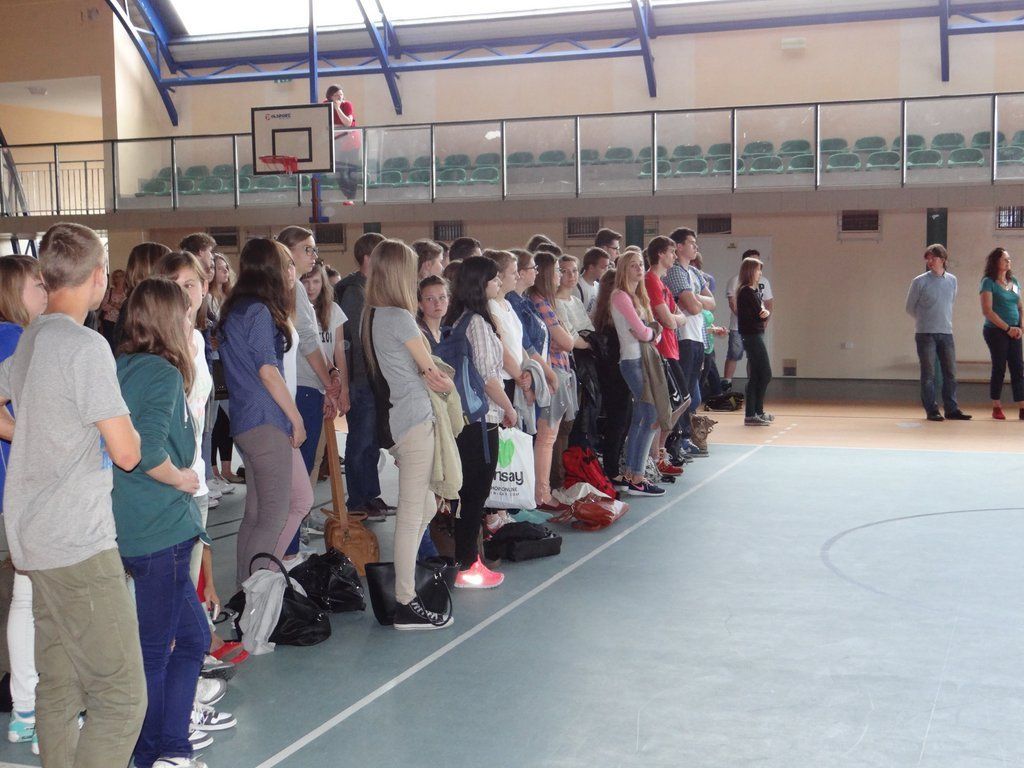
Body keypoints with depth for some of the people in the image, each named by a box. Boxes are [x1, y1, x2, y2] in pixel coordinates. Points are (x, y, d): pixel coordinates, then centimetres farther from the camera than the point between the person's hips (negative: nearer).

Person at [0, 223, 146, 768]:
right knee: (122, 695, -5)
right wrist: (126, 428, 4)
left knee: (60, 687, 15)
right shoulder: (86, 346, -15)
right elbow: (125, 454, -16)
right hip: (80, 543, -9)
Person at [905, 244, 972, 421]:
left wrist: (940, 320, 13)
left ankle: (951, 409, 13)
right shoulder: (920, 282, -5)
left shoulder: (952, 280, 7)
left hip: (946, 333, 4)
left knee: (950, 373, 5)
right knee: (929, 374, -1)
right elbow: (910, 308, 3)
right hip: (925, 334, -4)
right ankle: (931, 410, 4)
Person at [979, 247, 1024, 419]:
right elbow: (987, 311, -13)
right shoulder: (989, 282, -6)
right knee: (999, 368, -1)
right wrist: (1007, 328, -14)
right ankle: (997, 408, 8)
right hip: (996, 331, -5)